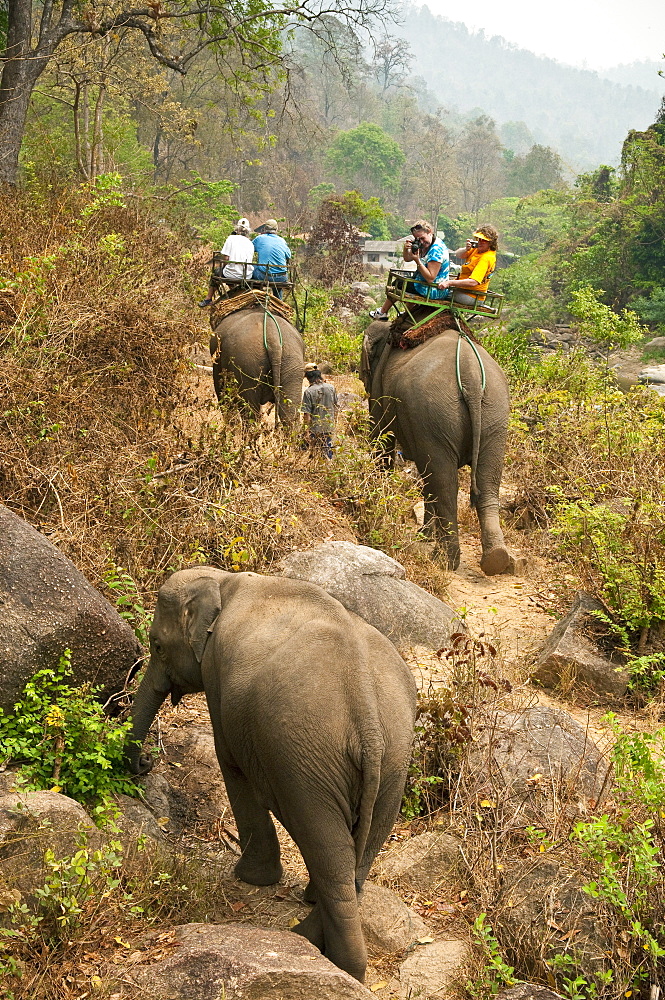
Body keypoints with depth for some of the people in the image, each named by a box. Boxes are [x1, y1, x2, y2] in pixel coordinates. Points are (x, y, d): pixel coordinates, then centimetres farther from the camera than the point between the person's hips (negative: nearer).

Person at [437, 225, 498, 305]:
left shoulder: (486, 258, -23)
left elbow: (473, 282, -31)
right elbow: (458, 254, 4)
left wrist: (449, 283, -34)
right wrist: (466, 249, -19)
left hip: (470, 297, -10)